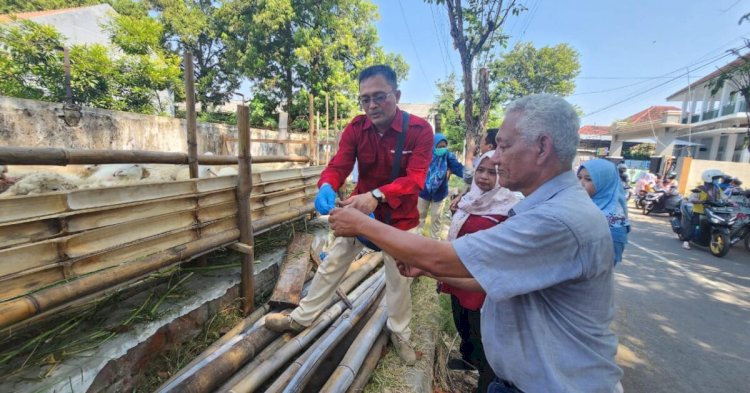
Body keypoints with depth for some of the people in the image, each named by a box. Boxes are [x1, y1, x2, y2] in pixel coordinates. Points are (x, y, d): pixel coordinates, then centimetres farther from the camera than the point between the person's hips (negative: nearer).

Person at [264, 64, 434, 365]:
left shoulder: (419, 129, -20)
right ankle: (302, 318, 31)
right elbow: (338, 165, -16)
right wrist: (326, 188, -41)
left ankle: (399, 333, 40)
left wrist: (377, 195, -48)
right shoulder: (356, 127, -10)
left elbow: (416, 178, -30)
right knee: (330, 264, 10)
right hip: (359, 210, 3)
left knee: (399, 278, 14)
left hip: (399, 218, -2)